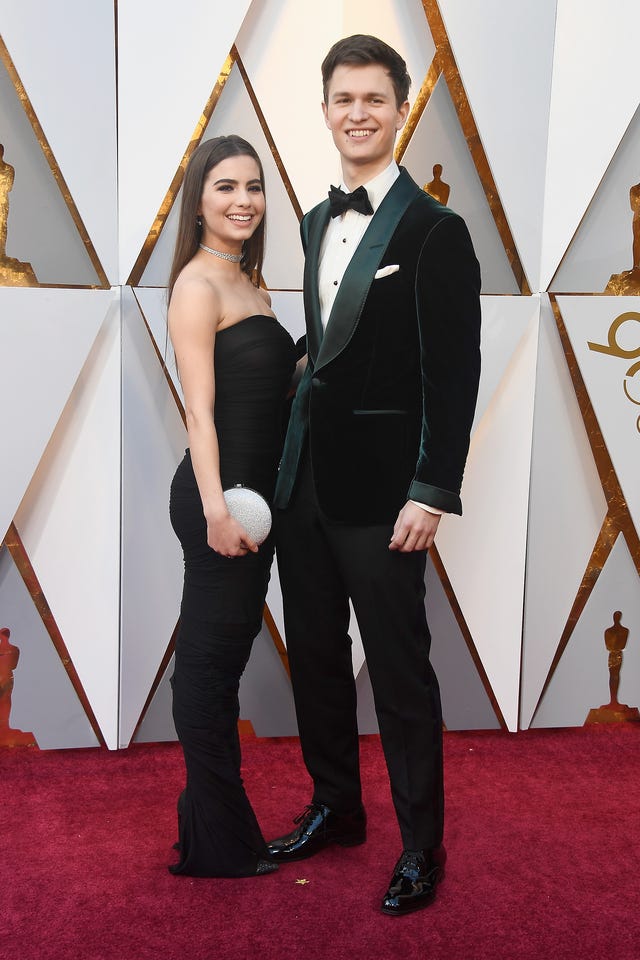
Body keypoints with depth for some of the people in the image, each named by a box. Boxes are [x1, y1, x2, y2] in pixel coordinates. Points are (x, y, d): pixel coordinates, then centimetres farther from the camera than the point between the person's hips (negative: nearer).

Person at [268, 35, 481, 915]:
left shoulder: (434, 231, -9)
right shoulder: (315, 224, 13)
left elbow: (454, 374, -12)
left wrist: (430, 494, -16)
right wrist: (291, 457, 11)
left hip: (379, 489, -7)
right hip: (304, 478, 7)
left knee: (400, 670, 2)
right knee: (315, 657, 16)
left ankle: (421, 845, 20)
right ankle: (335, 807, 35)